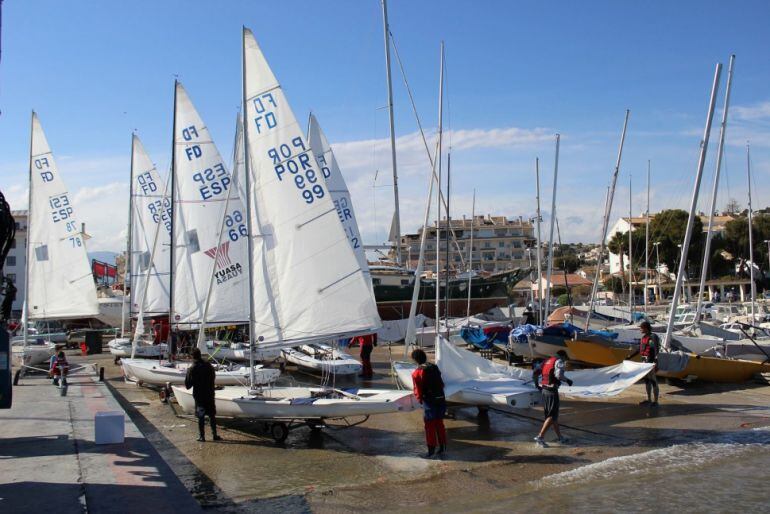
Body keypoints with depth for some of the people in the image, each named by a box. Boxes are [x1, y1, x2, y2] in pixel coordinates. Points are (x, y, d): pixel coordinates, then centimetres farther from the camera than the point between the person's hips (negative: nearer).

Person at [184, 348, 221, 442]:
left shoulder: (192, 369, -12)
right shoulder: (209, 366, -2)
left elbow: (187, 385, -8)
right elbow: (213, 378, 10)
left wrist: (188, 372, 4)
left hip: (199, 396, -2)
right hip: (209, 394, 3)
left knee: (201, 417, 5)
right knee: (212, 415, 11)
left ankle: (202, 436, 8)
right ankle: (214, 435, 12)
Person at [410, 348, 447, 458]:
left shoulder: (417, 373, -12)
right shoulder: (434, 367, 6)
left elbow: (418, 390, -9)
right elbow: (441, 384, 12)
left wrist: (419, 398, 9)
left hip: (429, 401, -6)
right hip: (441, 399, 6)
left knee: (430, 426, 6)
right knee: (440, 424, 17)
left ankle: (431, 450, 12)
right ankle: (442, 447, 25)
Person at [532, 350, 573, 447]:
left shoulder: (546, 361, 15)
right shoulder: (559, 361, -6)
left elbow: (535, 372, 12)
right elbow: (558, 375, -21)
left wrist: (537, 384, 23)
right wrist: (567, 380, -4)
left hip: (544, 390, 8)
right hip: (552, 391, -8)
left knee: (553, 414, 16)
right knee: (552, 416, -3)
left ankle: (560, 437, 26)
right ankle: (540, 437, -9)